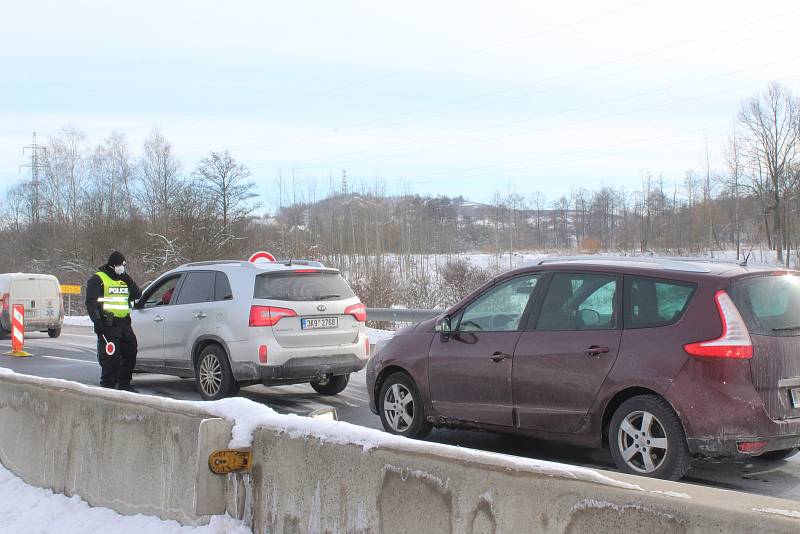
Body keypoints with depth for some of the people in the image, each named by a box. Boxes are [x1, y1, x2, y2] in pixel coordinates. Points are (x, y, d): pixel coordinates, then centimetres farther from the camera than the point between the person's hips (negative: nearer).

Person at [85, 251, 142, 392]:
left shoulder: (124, 279, 19)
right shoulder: (98, 279, -3)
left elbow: (137, 295, 14)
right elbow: (91, 302, -9)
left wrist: (128, 281, -2)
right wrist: (97, 320, -20)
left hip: (124, 323, 8)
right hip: (108, 325, -7)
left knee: (130, 354, 11)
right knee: (111, 357, -10)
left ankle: (124, 384, 24)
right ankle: (107, 385, -2)